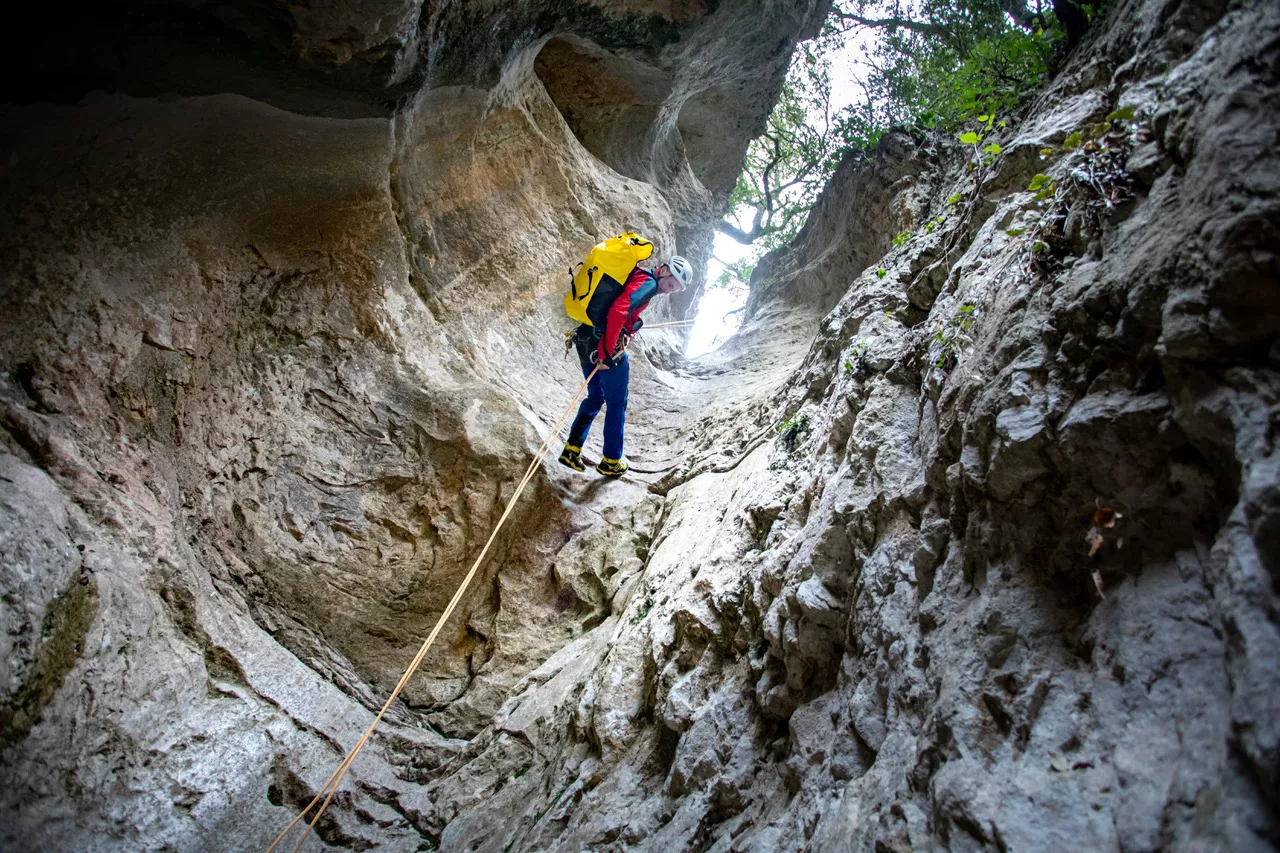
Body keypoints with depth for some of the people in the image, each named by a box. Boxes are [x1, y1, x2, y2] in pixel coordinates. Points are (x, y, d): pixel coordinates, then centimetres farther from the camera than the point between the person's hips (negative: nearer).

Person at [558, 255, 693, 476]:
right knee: (616, 404, 8)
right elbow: (618, 311, -25)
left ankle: (572, 449, 19)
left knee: (595, 397, 23)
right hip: (607, 347, -9)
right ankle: (611, 462, 19)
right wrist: (606, 353, -22)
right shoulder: (648, 283, -11)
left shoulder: (633, 275, 19)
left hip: (585, 340, 9)